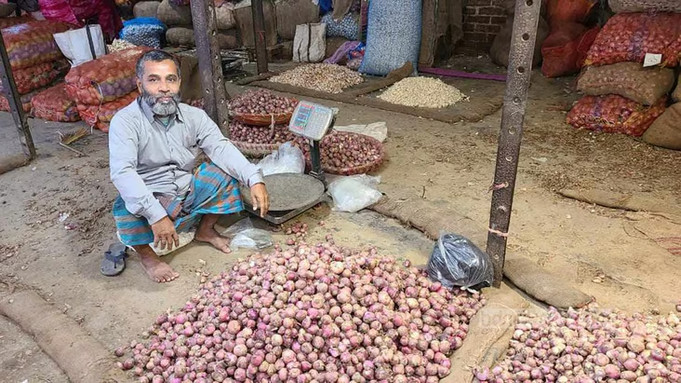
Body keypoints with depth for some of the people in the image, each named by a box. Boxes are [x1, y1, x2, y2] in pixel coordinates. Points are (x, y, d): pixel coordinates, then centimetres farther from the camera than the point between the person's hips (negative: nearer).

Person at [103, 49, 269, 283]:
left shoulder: (194, 116, -2)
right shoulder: (125, 121, -17)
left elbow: (221, 148, -13)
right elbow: (122, 173, -30)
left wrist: (254, 179, -30)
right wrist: (156, 216, -42)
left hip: (189, 194, 5)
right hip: (151, 203, -4)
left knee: (225, 172, -12)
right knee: (129, 206, -35)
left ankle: (205, 230, 12)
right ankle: (146, 254, -2)